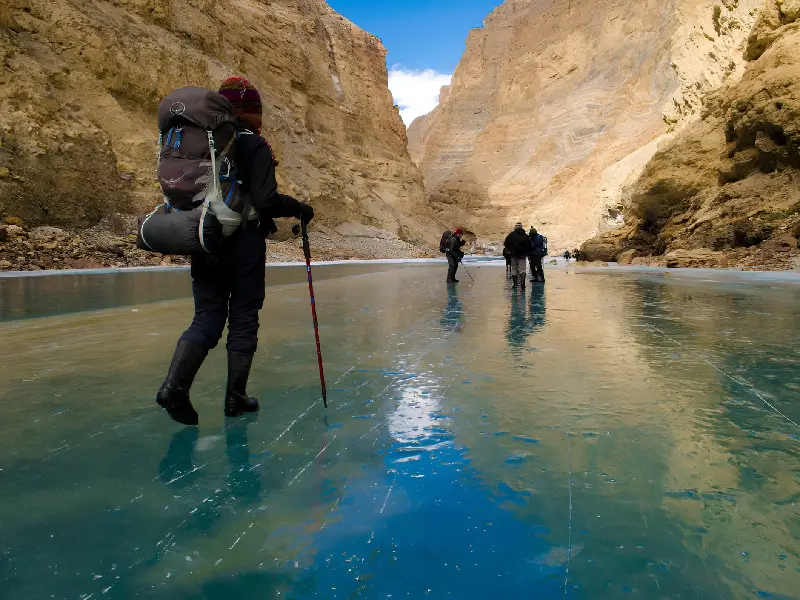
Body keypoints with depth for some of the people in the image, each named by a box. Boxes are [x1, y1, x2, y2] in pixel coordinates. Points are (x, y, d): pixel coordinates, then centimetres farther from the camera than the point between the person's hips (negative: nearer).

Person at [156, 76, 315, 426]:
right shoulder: (254, 146, -9)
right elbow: (265, 200, -18)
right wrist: (299, 209, -2)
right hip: (244, 247, -5)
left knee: (206, 319, 10)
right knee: (243, 321, 8)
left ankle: (174, 386, -7)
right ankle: (236, 398, 15)